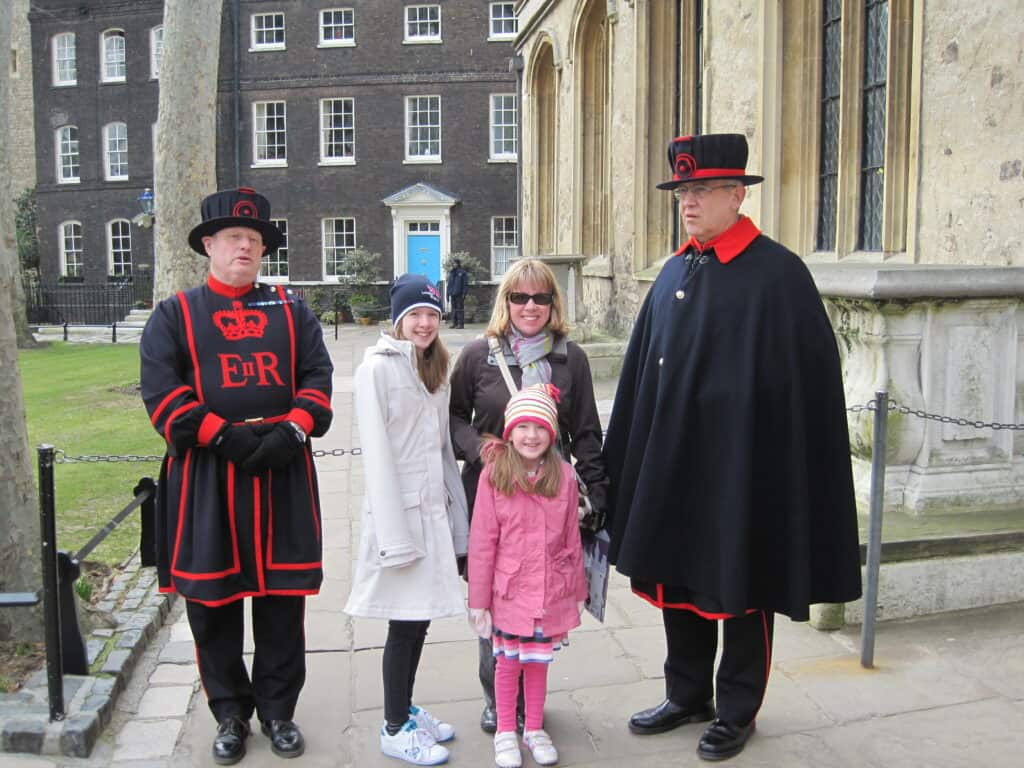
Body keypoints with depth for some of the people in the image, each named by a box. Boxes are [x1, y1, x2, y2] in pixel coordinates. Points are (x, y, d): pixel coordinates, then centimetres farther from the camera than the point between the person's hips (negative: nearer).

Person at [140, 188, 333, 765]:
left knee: (283, 597, 8)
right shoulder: (174, 315, 5)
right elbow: (162, 392, -6)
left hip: (282, 474, 1)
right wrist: (224, 435, -16)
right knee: (212, 600, 8)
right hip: (205, 478, -1)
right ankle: (231, 713, 26)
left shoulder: (292, 311, 11)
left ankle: (279, 709, 25)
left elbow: (317, 378, 3)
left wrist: (291, 431, -13)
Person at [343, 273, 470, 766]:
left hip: (433, 508, 7)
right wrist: (393, 531, -17)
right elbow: (376, 454, -14)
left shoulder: (436, 367, 13)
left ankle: (406, 709, 31)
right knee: (406, 621, 1)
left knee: (420, 616, 14)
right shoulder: (377, 368, -10)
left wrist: (455, 513, 12)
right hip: (398, 508, -7)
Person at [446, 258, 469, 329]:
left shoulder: (463, 273, -1)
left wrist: (464, 294, -13)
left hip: (459, 294, -6)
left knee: (460, 309, -6)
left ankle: (461, 323, -4)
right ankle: (454, 323, 13)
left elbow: (466, 284, -5)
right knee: (454, 309, 8)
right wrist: (448, 293, 13)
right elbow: (449, 283, 19)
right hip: (452, 294, 6)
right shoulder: (451, 272, 16)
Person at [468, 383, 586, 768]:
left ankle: (535, 729, 36)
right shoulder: (493, 475, -12)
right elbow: (481, 542, -8)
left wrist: (577, 591, 8)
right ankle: (505, 732, 33)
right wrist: (478, 600, -5)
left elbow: (572, 539, 2)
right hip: (509, 591, -2)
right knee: (508, 663, 13)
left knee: (538, 662, 16)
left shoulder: (564, 475, -5)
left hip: (552, 592, 2)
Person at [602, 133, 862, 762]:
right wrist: (629, 462, 9)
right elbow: (641, 372, 10)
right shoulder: (675, 272, 8)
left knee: (743, 589, 10)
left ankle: (737, 712, 30)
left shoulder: (778, 272, -11)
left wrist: (787, 473, -14)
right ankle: (687, 696, 37)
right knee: (678, 578, 16)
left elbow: (810, 376, -13)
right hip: (671, 465, 6)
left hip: (742, 467, -6)